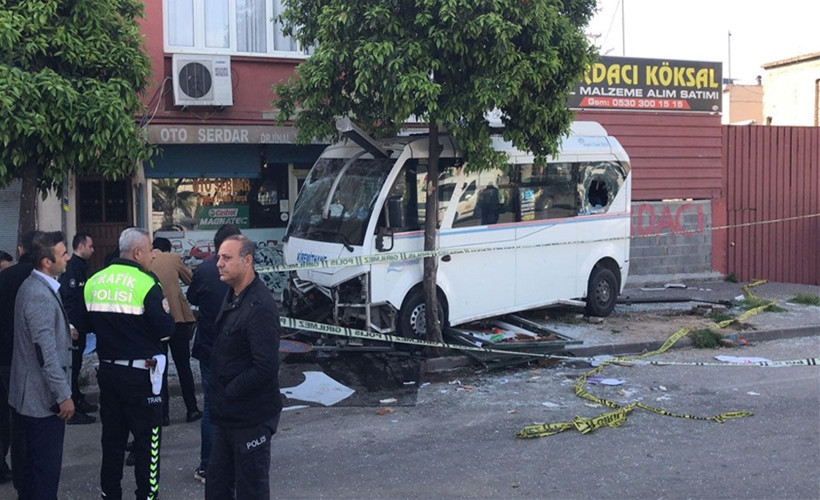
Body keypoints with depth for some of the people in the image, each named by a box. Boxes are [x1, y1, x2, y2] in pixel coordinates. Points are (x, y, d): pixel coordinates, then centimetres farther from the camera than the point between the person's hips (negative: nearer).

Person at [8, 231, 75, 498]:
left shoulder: (35, 286, 10)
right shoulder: (40, 295, -23)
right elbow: (46, 352, -25)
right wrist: (63, 395, -22)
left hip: (31, 395, 10)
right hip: (43, 396, -10)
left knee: (35, 461, 21)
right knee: (47, 466, -2)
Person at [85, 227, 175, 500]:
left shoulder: (94, 282, 3)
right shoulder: (145, 284, -16)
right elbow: (165, 329, -16)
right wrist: (165, 310, 3)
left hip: (107, 370, 6)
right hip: (140, 372, -6)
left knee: (112, 436, 16)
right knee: (147, 437, 5)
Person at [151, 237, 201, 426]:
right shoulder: (173, 258, 3)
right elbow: (191, 279, 14)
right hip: (177, 317, -1)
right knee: (183, 365, 10)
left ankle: (163, 414, 8)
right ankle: (192, 410, 13)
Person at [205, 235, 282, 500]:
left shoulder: (260, 306, -21)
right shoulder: (233, 296, 9)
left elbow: (265, 368, -26)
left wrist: (228, 393, -15)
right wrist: (219, 402, 8)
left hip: (250, 418, -9)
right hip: (227, 415, 9)